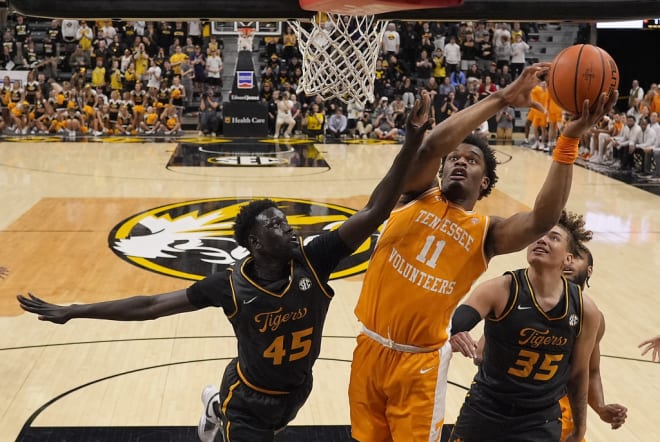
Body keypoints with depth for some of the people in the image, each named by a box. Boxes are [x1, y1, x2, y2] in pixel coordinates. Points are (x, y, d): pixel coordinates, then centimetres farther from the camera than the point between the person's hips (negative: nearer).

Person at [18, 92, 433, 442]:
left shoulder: (315, 260, -22)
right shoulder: (232, 285, -25)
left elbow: (375, 211, -31)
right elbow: (149, 306, -18)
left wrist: (413, 139, -42)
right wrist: (73, 311, -18)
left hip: (297, 391, 4)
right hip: (249, 400, -4)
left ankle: (216, 407, 63)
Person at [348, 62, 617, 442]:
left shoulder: (485, 231, -5)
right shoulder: (419, 196, -2)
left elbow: (542, 221, -25)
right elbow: (433, 144, -21)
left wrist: (570, 140, -32)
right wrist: (503, 98, -25)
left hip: (421, 362, -2)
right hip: (371, 347, 2)